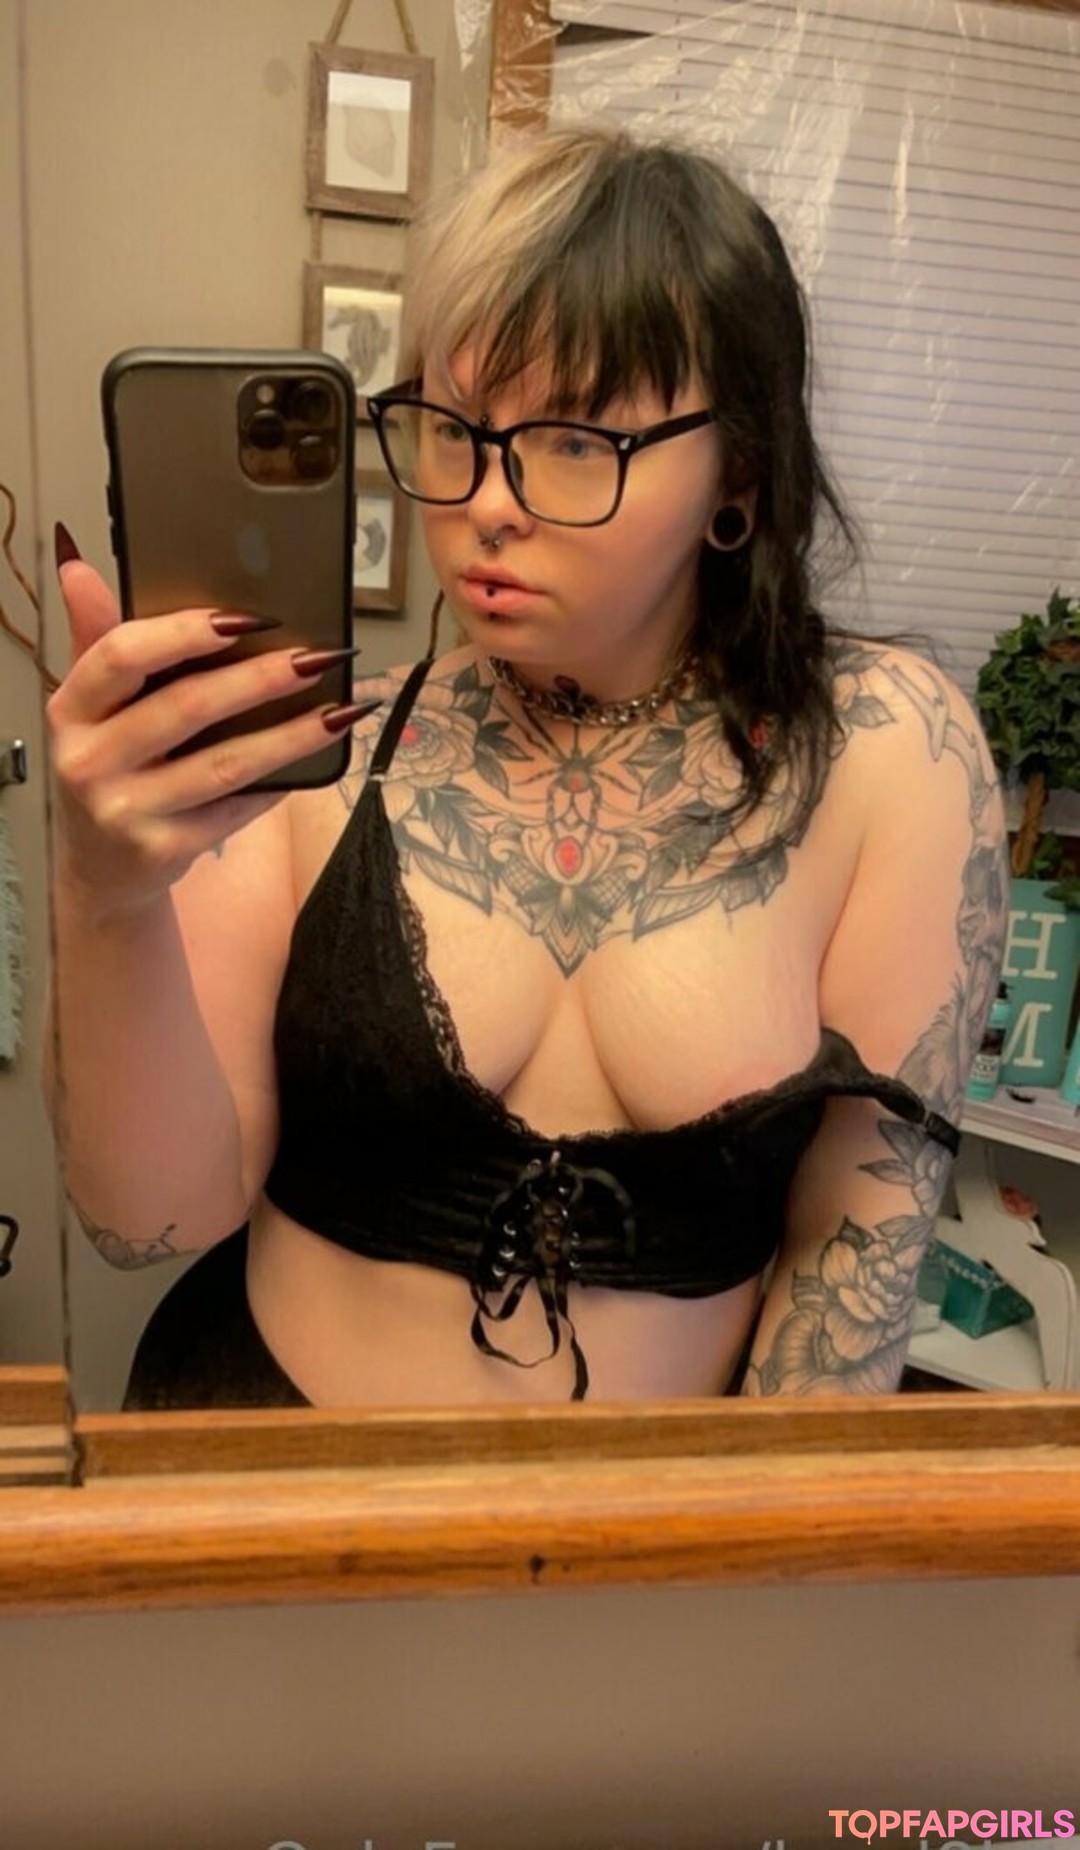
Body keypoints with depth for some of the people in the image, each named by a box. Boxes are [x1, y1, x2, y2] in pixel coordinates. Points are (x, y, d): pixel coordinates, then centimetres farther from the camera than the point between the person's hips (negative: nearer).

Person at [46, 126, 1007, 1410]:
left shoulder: (889, 752, -12)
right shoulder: (315, 752, -9)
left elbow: (858, 1229, -6)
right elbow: (156, 1215, -12)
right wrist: (108, 904, -26)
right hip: (266, 1401, 1)